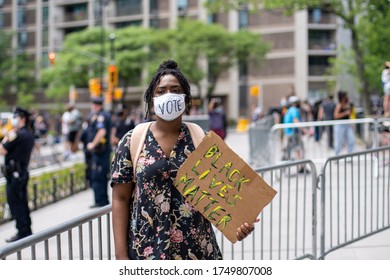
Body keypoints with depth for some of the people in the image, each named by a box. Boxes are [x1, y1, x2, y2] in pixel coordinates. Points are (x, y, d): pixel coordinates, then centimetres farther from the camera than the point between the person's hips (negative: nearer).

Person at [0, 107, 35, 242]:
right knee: (22, 202, 15)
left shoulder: (19, 135, -17)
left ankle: (22, 232, -3)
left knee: (14, 202, -5)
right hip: (23, 171, 10)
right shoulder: (29, 135, 13)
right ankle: (27, 231, 20)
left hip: (15, 173, -10)